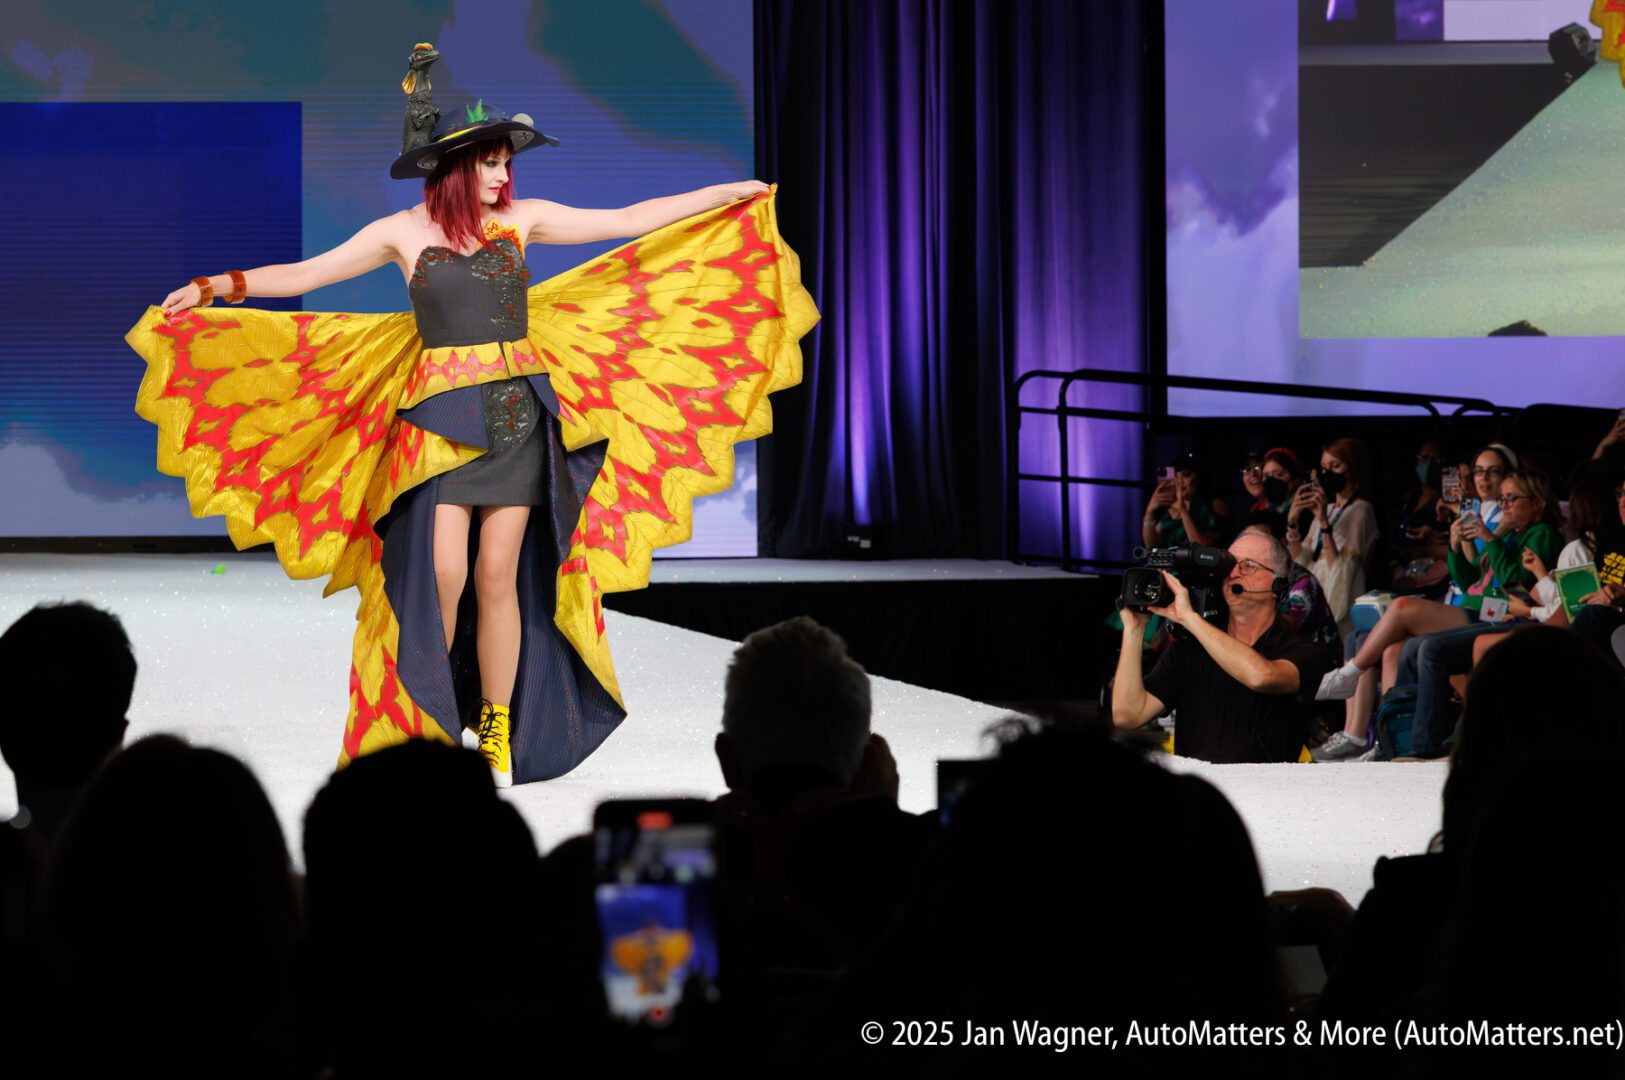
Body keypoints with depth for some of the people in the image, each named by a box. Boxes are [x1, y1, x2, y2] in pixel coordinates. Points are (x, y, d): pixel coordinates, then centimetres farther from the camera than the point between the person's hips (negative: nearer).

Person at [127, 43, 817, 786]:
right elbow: (302, 276, 0)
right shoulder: (402, 233, 0)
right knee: (442, 575, -11)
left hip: (520, 415, 2)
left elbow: (626, 221, 11)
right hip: (440, 418, -2)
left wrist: (728, 194, 12)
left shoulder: (521, 219, 5)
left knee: (499, 577, 1)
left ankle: (497, 737, 10)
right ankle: (426, 725, 7)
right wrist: (215, 287, -12)